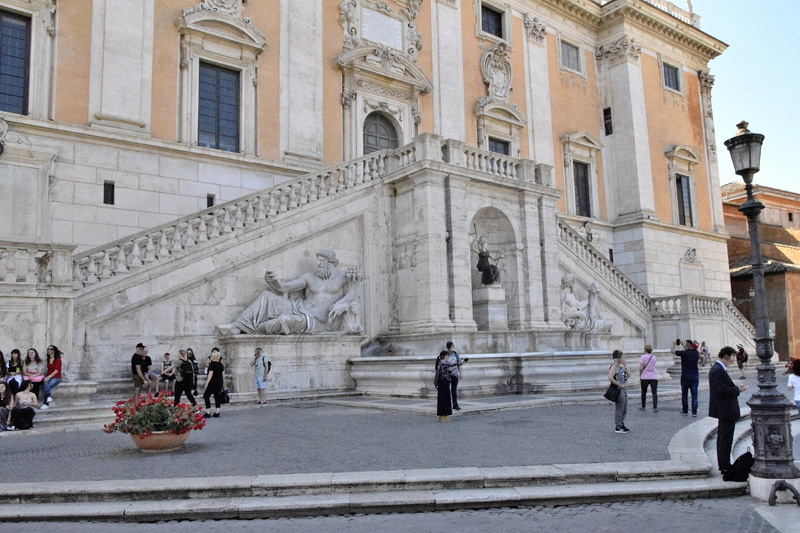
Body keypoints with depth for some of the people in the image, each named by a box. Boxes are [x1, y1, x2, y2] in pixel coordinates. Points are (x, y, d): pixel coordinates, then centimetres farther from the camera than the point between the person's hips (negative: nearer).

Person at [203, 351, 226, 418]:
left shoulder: (212, 364, -10)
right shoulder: (221, 364, 9)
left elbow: (210, 374, -16)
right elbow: (223, 375, 10)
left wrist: (206, 384, -15)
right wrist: (223, 384, 18)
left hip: (212, 383, -7)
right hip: (219, 383, 7)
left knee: (206, 396, 1)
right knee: (217, 397, 13)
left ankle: (208, 413, -4)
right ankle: (217, 412, 8)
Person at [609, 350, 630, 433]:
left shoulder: (621, 366, 12)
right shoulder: (614, 367, -15)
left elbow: (627, 375, 16)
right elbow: (610, 378, -26)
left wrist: (624, 365, 6)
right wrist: (620, 385, -21)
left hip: (624, 390, 9)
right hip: (619, 390, -9)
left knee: (624, 410, 16)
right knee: (619, 409, -1)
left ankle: (622, 425, 27)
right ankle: (617, 427, 7)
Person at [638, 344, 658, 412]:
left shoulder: (643, 357, -7)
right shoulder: (654, 357, 2)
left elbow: (641, 368, -12)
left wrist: (640, 376, 1)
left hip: (644, 377, -1)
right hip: (654, 377, 1)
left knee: (644, 392, 14)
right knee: (654, 393, 1)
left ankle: (643, 407, 22)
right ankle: (655, 408, -6)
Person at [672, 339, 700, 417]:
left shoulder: (684, 353, -13)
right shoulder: (696, 353, 1)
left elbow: (673, 351, 0)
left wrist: (675, 344, 17)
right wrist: (682, 343, 31)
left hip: (685, 377, -3)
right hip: (695, 377, 3)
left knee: (684, 394, 8)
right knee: (694, 394, 3)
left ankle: (685, 411, 13)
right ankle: (694, 412, 0)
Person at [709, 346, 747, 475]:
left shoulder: (718, 369, 13)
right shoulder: (718, 370, -20)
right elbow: (723, 389, -26)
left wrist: (736, 387, 5)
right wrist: (738, 389, -13)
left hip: (723, 411, 11)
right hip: (726, 410, -11)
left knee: (722, 438, 18)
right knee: (725, 439, -5)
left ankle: (723, 464, 27)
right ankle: (725, 467, 1)